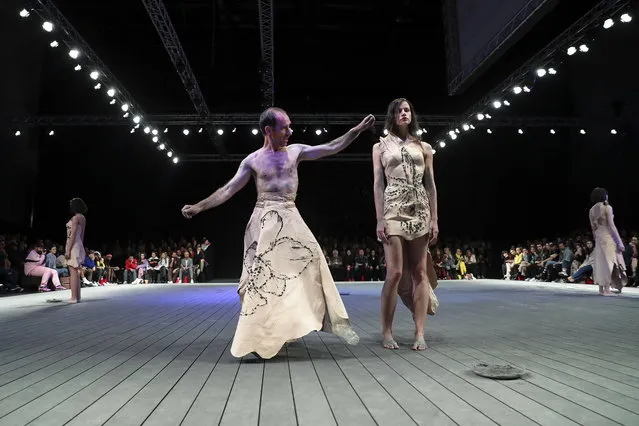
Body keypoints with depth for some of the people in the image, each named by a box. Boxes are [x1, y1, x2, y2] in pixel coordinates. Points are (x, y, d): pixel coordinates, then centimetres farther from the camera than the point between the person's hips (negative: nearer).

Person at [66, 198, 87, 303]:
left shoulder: (75, 217, -11)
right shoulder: (83, 218, 15)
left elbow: (73, 235, -17)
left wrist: (68, 250, -18)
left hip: (73, 246, -9)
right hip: (79, 246, 9)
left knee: (73, 272, -10)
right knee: (76, 272, 12)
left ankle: (74, 297, -11)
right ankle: (77, 297, 15)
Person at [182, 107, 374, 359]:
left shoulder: (296, 151, 8)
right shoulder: (252, 161, 3)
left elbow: (331, 148, 7)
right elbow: (228, 190, 3)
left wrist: (358, 129, 2)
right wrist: (199, 207, -4)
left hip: (290, 218, 2)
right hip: (264, 221, -1)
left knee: (310, 262, -12)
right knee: (262, 275, -2)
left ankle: (335, 321, -4)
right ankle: (261, 337, 9)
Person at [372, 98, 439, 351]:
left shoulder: (423, 147, 14)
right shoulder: (380, 147, 10)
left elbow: (430, 185, 10)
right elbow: (378, 184, 2)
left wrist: (434, 219, 2)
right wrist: (380, 219, -8)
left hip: (419, 210, 3)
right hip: (393, 210, -2)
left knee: (419, 272, 0)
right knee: (395, 272, -9)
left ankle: (420, 333, 6)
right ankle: (387, 332, 4)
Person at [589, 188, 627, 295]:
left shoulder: (591, 210, 10)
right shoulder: (607, 207, -8)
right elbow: (611, 226, -13)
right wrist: (620, 242, -11)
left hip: (598, 238, 6)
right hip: (608, 237, -6)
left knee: (600, 262, 9)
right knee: (609, 261, -3)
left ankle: (601, 288, 12)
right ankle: (607, 289, -3)